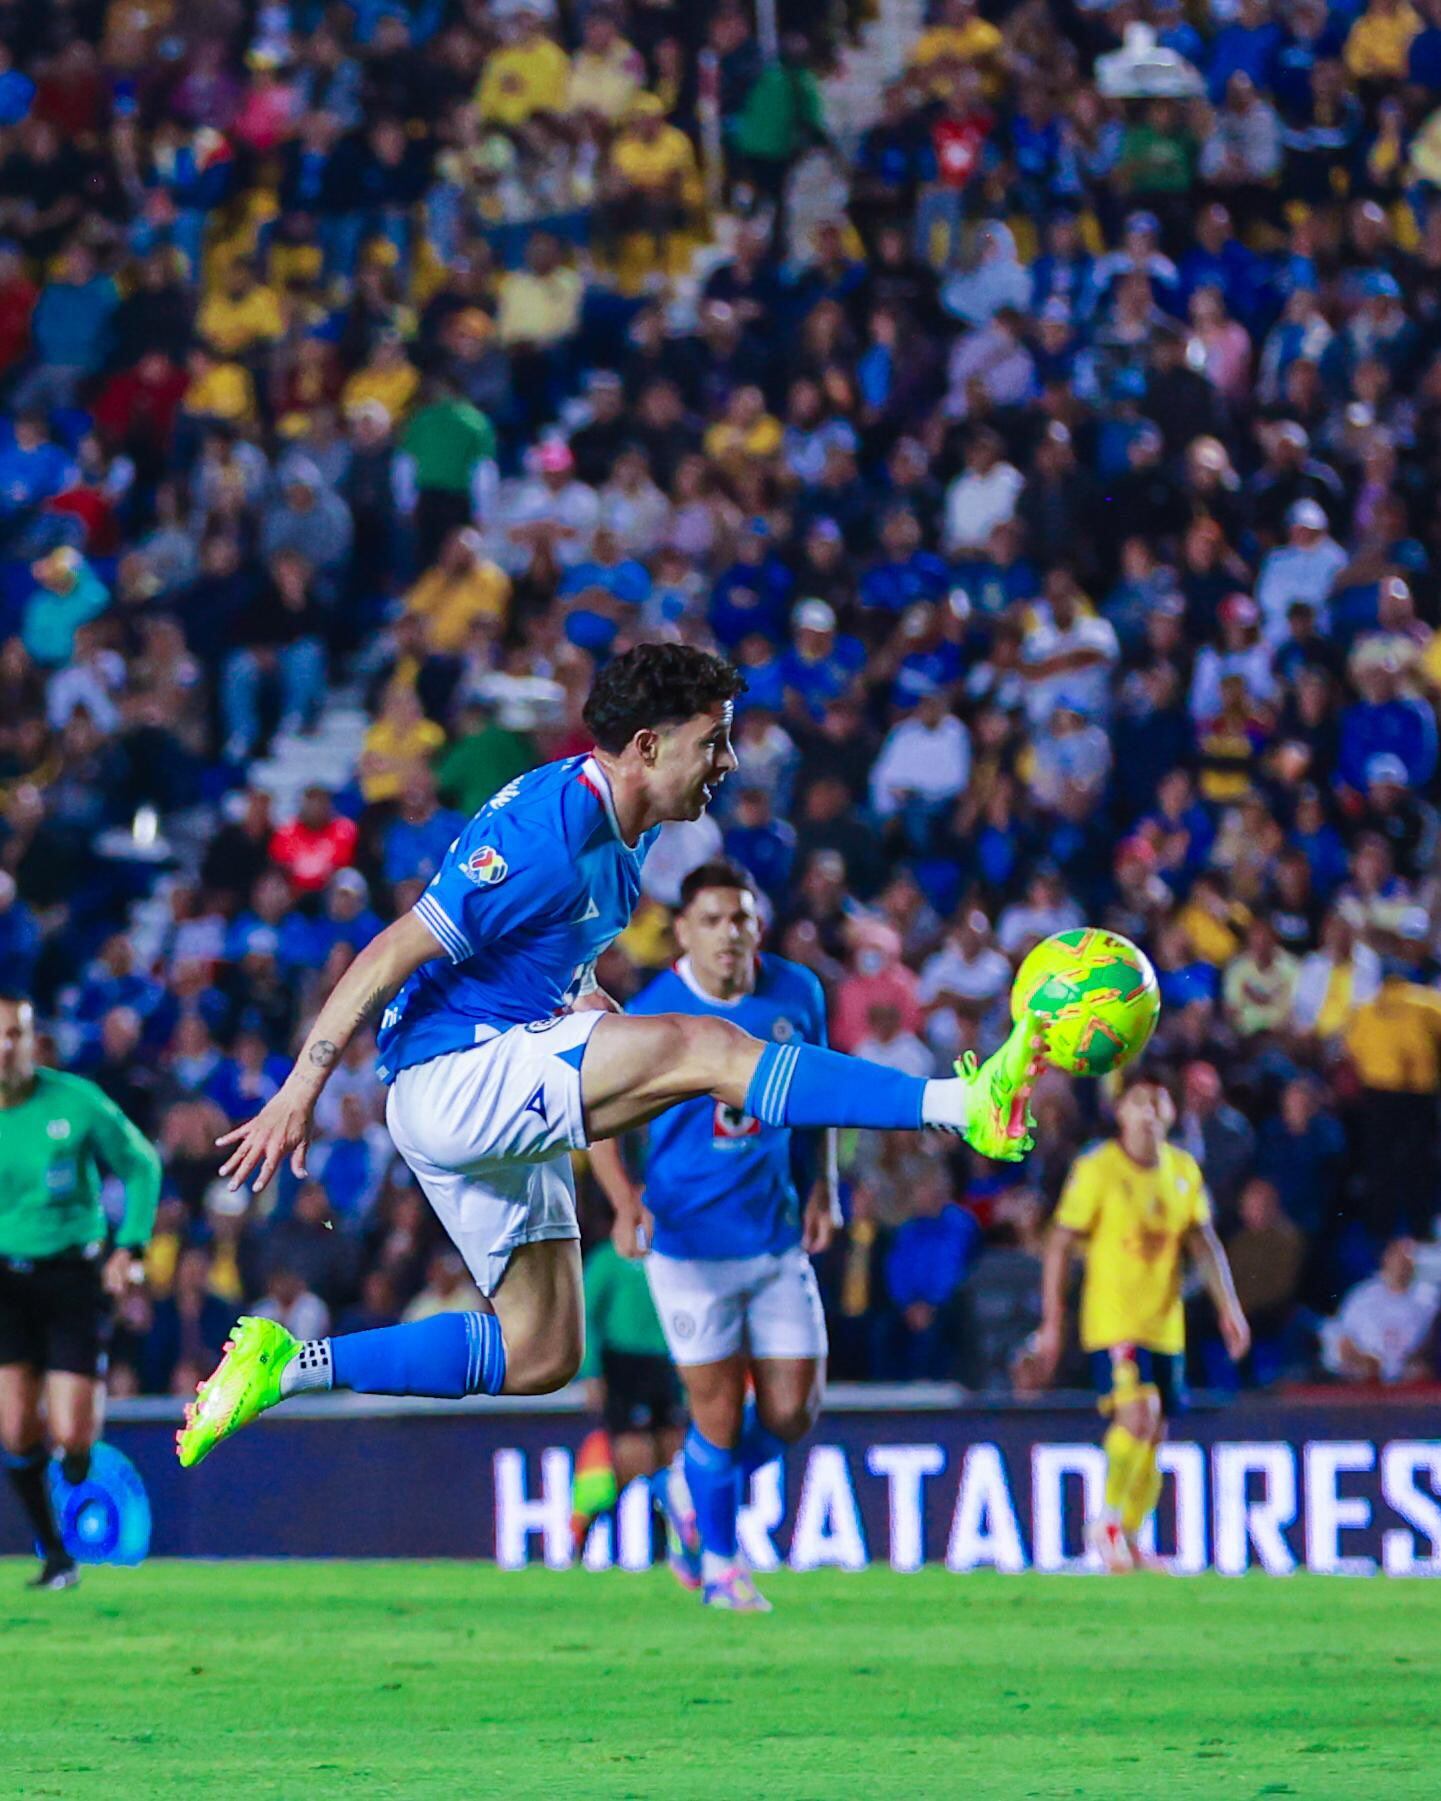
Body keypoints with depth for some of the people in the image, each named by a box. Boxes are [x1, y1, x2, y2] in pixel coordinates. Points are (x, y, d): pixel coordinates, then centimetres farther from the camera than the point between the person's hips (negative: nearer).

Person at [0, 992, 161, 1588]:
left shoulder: (76, 1102, -9)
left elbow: (142, 1165, 5)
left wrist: (130, 1247, -5)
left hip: (74, 1276, -2)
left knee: (71, 1437, -9)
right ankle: (53, 1554, 6)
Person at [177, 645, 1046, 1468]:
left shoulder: (627, 828, 9)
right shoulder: (549, 835, -21)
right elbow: (393, 954, -20)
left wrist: (584, 995, 4)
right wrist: (302, 1090, -21)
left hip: (503, 1104, 10)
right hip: (451, 1074, -10)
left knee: (541, 1354, 10)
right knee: (702, 1047, -25)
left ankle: (290, 1366, 14)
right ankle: (961, 1103, -36)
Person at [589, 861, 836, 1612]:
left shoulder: (796, 992, -1)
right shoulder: (651, 1016, -12)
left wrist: (821, 1188, 4)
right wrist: (625, 1201, -18)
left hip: (779, 1236, 4)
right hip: (692, 1240, -4)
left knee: (791, 1412, 2)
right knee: (720, 1413, -4)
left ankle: (691, 1492, 31)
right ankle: (719, 1561, 19)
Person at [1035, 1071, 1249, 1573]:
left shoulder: (1183, 1170, 8)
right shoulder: (1096, 1169, -8)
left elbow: (1204, 1243, 11)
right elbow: (1060, 1245, -5)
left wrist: (1229, 1307, -1)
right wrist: (1051, 1324, -7)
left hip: (1166, 1324, 5)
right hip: (1111, 1320, -5)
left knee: (1153, 1436, 6)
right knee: (1138, 1415, -22)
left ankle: (1129, 1539, 20)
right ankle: (1108, 1520, -6)